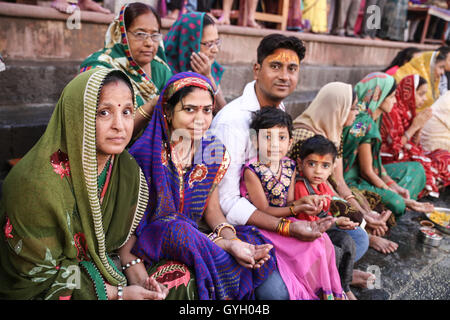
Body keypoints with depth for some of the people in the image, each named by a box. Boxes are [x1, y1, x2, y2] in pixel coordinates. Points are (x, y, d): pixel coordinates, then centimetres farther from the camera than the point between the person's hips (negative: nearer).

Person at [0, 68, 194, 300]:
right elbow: (41, 276, -19)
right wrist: (119, 293, -20)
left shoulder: (126, 167, -10)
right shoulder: (36, 184, -27)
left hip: (101, 268, 6)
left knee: (179, 274, -3)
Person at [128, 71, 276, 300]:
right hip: (152, 242, -4)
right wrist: (226, 245, -27)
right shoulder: (146, 154, -18)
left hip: (197, 234, 5)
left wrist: (231, 239, -19)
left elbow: (211, 208, 4)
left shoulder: (214, 151, 0)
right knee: (180, 232, -36)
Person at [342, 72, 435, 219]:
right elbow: (367, 171, -19)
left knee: (416, 168, 14)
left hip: (364, 175, 11)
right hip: (351, 181, -11)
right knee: (396, 204, -32)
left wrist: (394, 186, -1)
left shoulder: (373, 119, 8)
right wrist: (394, 194, -12)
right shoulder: (363, 124, -22)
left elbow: (375, 162, 8)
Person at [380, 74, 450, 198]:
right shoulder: (392, 112, -18)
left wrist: (420, 126, -6)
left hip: (409, 155, 9)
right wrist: (415, 126, -15)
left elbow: (414, 144, 11)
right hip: (391, 160, -9)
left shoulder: (408, 111, 9)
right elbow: (395, 147, -20)